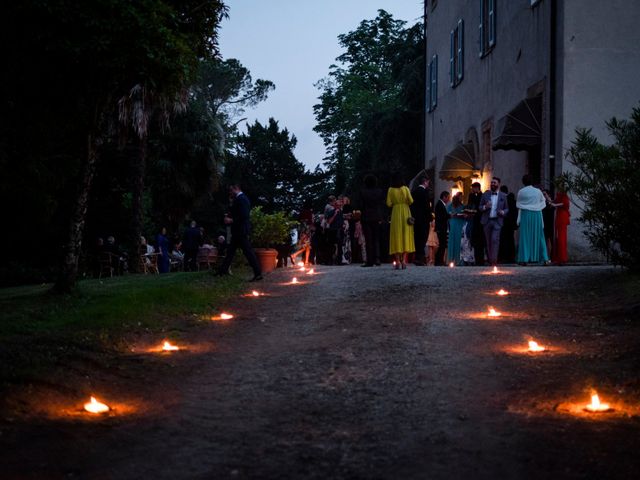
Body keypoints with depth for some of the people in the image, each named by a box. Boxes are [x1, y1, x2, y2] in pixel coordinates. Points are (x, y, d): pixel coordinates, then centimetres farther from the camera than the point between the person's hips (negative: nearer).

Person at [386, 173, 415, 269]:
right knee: (406, 236, 3)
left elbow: (388, 204, -4)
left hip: (395, 212, 0)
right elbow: (411, 201, -5)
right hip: (405, 212, 0)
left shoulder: (390, 190, -1)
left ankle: (397, 261, -4)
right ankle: (404, 260, -6)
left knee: (396, 236, 3)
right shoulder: (405, 189, -1)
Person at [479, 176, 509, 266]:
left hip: (497, 221, -2)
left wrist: (503, 212, -10)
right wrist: (485, 207, -12)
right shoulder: (485, 194, 10)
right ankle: (490, 260, 12)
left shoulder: (503, 196, 7)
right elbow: (480, 207, 11)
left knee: (495, 240, -16)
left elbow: (506, 209, 13)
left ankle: (494, 261, -16)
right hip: (487, 221, 2)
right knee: (488, 242, 4)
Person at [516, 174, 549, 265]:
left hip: (525, 214, -3)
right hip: (537, 215, 3)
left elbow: (518, 204, 7)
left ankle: (524, 259, -5)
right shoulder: (538, 191, 3)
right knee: (537, 236, 9)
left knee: (525, 237, 0)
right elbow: (543, 202, 17)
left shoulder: (521, 192, -4)